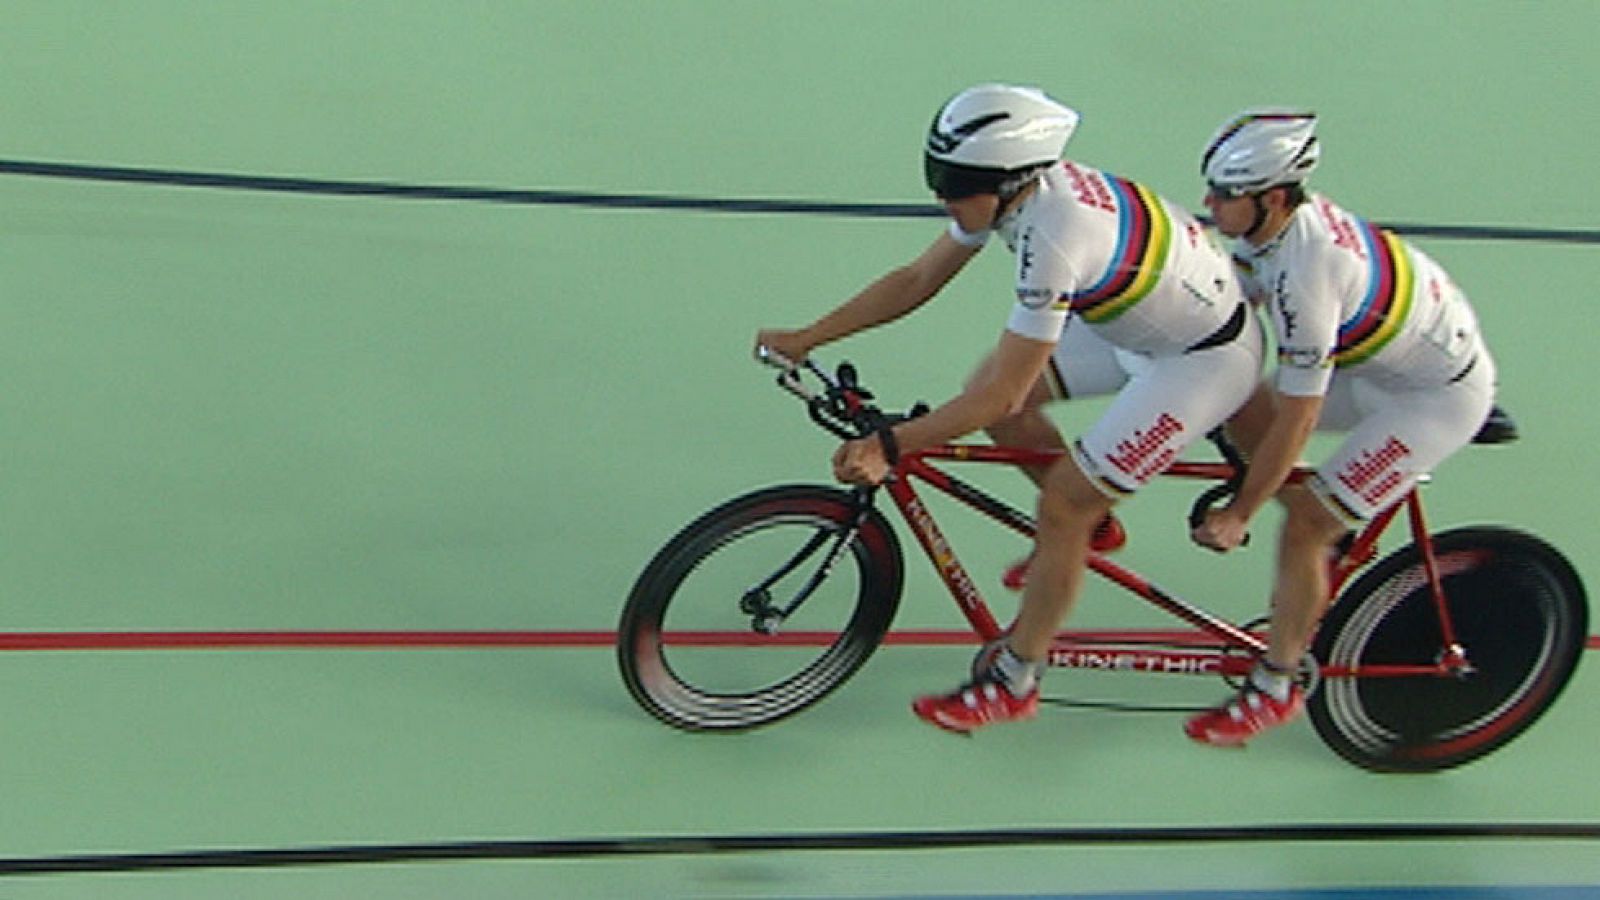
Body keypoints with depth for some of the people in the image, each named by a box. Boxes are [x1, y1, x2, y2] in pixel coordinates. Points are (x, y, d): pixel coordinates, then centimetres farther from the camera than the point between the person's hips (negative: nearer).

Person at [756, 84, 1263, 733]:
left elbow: (1002, 396, -32)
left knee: (1061, 504, -8)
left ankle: (1012, 683, 8)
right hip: (1142, 320, 9)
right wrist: (806, 338, -3)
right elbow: (918, 279, -1)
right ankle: (1089, 524, 27)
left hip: (1208, 357, -9)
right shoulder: (1011, 184, -10)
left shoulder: (1053, 242, -36)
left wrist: (887, 447, -30)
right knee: (990, 391, 5)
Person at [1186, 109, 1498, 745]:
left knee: (1302, 527, -11)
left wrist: (1239, 515, -21)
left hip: (1439, 396, -9)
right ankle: (1332, 550, 23)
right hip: (1382, 361, 9)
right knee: (1242, 412, 6)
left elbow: (1296, 419, -30)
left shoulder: (1303, 277, -35)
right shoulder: (1280, 220, -9)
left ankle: (1275, 690, 6)